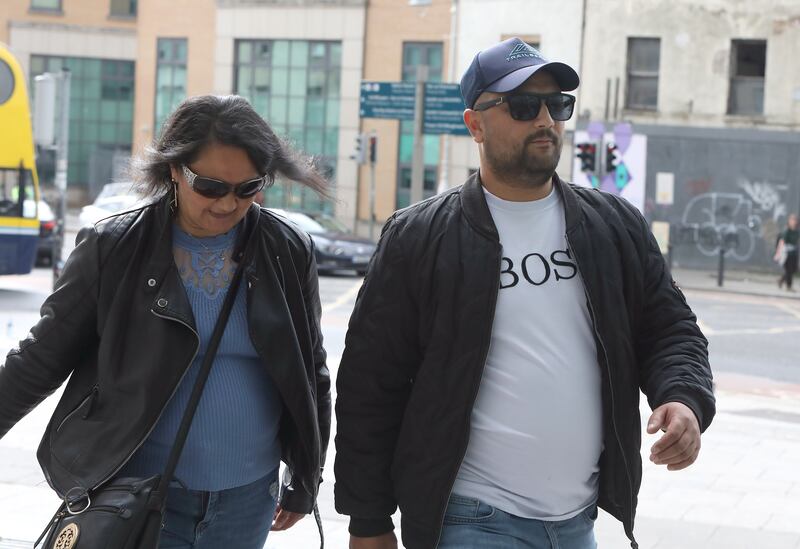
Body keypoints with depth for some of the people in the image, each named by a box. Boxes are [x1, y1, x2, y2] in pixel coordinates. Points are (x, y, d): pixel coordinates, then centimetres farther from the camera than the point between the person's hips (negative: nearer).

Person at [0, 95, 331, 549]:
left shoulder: (289, 254, -1)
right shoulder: (113, 249, -7)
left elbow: (310, 373, 9)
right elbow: (42, 359, 0)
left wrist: (306, 482, 14)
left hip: (248, 499, 2)